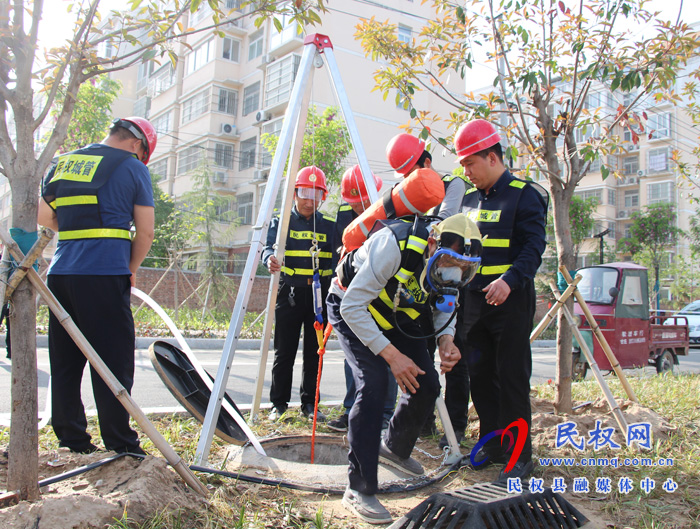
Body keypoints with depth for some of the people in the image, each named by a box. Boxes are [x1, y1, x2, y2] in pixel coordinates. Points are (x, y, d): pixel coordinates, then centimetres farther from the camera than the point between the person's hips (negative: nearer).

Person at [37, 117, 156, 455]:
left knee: (64, 363, 12)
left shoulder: (63, 163, 18)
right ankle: (121, 446, 1)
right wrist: (131, 270, 13)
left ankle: (71, 442, 18)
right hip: (105, 274, -6)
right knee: (113, 363, -2)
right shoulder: (132, 168, 1)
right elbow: (145, 233, 0)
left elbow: (44, 216, 26)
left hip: (60, 272, 6)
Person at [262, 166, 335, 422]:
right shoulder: (282, 220, 5)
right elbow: (269, 245, -11)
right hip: (289, 292, -2)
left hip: (319, 294, 2)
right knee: (284, 352, 2)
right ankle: (279, 403, 13)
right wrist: (270, 259, -34)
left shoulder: (328, 225, 11)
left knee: (314, 352, 6)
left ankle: (309, 403, 17)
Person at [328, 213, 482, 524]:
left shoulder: (448, 265, -17)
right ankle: (359, 491, -14)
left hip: (396, 316, 6)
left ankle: (395, 449, 28)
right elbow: (352, 306, -32)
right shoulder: (393, 245, -37)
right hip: (352, 311, -6)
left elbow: (444, 304, 3)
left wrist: (446, 338, -18)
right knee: (373, 383, -24)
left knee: (427, 384, -2)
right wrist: (391, 354, -34)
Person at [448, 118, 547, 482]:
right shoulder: (470, 199, 14)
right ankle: (492, 441, 25)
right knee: (479, 375, 11)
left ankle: (519, 456, 9)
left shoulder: (523, 195, -7)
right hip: (474, 301, 7)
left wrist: (510, 280, -30)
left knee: (512, 378, -2)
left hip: (511, 301, -7)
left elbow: (534, 247, -16)